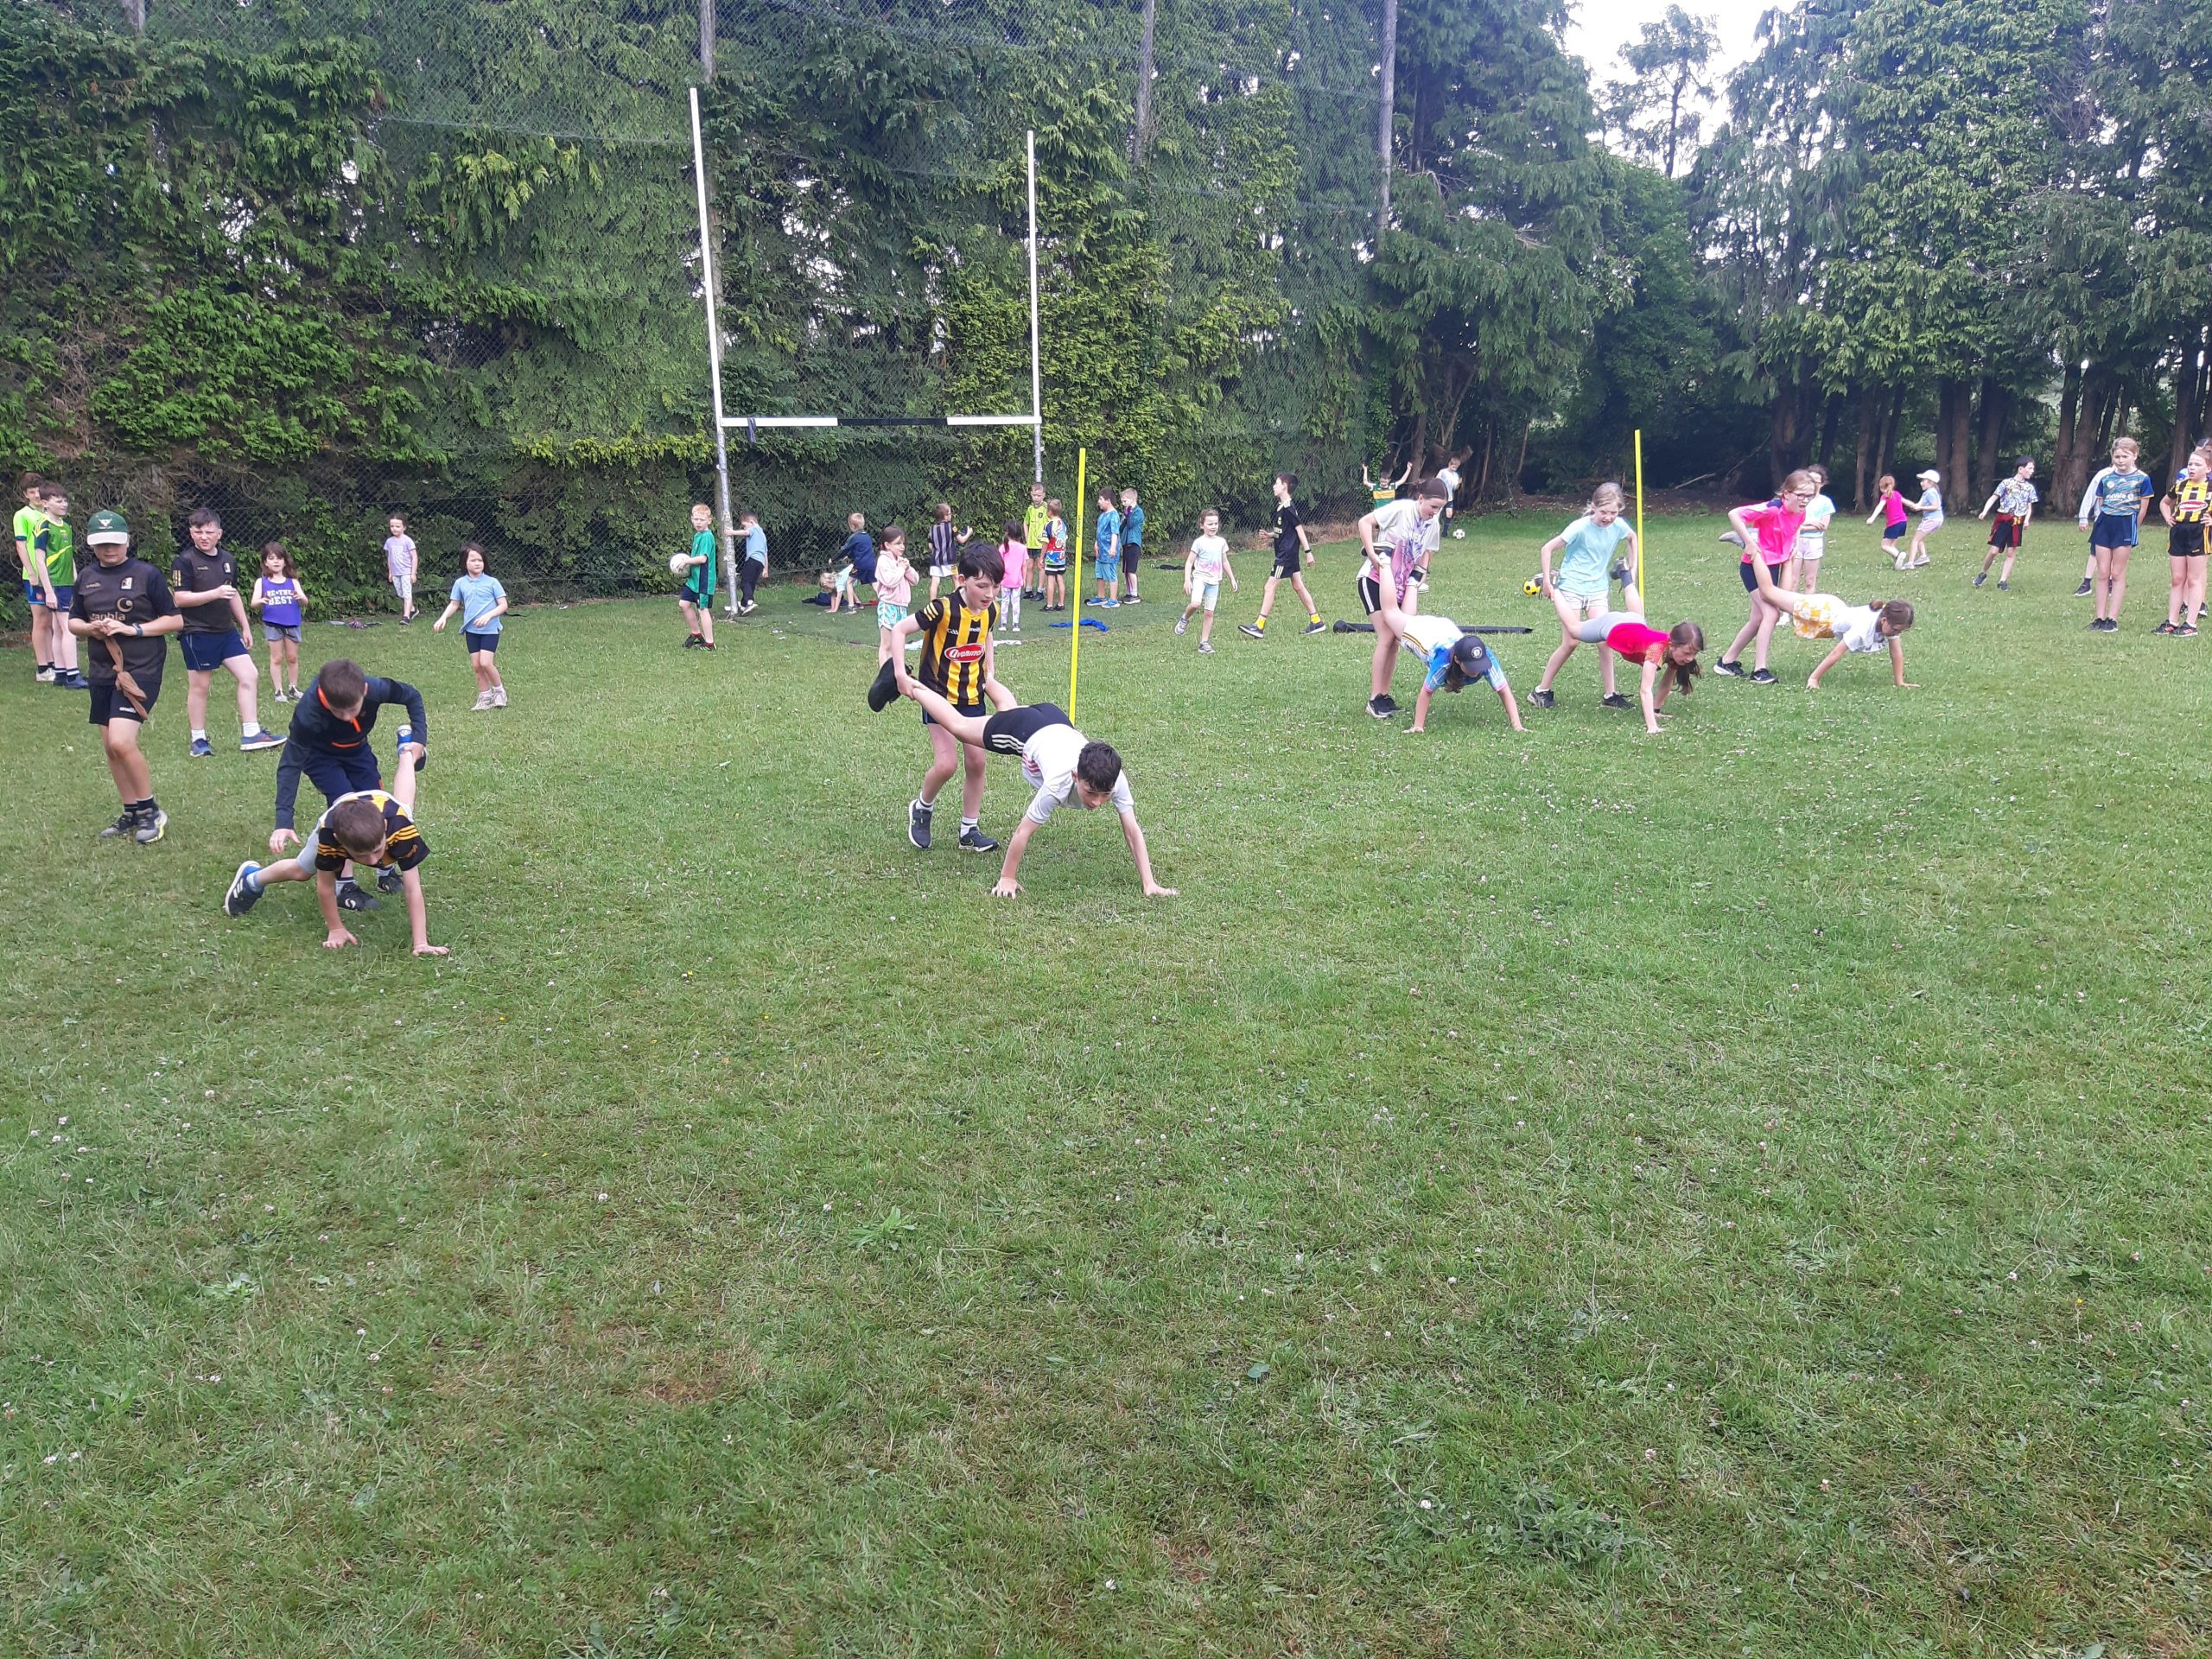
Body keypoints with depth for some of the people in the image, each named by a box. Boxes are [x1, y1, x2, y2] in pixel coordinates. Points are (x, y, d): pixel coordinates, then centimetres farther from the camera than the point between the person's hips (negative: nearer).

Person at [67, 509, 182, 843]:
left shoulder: (146, 574, -5)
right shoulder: (86, 577, 10)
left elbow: (175, 620, -4)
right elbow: (73, 621, 17)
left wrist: (134, 629, -15)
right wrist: (89, 628, -6)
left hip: (141, 669, -6)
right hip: (102, 671, 6)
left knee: (121, 742, -18)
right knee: (110, 748, 9)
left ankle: (151, 811, -2)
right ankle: (132, 814, 22)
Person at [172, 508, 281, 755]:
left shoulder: (227, 559, 11)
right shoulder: (184, 561, -9)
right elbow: (180, 598, -16)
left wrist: (245, 627, 22)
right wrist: (215, 593, -25)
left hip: (226, 631, 6)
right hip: (197, 634, -6)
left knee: (250, 676, -2)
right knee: (199, 686, 2)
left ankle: (251, 734, 2)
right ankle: (199, 739, 14)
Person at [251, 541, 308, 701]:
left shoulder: (292, 581, 3)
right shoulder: (261, 582, 0)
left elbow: (305, 602, -4)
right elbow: (254, 603, -7)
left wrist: (301, 598, -27)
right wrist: (261, 601, -29)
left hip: (292, 624, 1)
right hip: (272, 625, -1)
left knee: (292, 658, 11)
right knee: (277, 658, 5)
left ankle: (294, 689, 23)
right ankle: (278, 691, 11)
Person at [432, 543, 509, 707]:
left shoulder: (492, 582, -7)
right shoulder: (460, 583, 4)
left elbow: (503, 605, -6)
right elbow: (454, 604, 13)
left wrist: (488, 615, -20)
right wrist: (443, 618, -2)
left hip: (490, 630, -4)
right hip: (471, 630, 4)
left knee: (485, 663, -14)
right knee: (476, 665, 6)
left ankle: (499, 690, 8)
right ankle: (485, 697, 18)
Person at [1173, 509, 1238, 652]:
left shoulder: (1221, 542, 10)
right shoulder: (1199, 542, -5)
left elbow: (1225, 562, 20)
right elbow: (1189, 562, -5)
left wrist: (1232, 579, 19)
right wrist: (1187, 580, -15)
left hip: (1214, 581, 4)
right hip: (1200, 577, -4)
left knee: (1209, 612, 4)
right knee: (1195, 604, -27)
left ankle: (1204, 642, 10)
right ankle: (1185, 619, 5)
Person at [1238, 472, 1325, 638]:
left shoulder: (1288, 508, -16)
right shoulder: (1281, 506, 13)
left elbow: (1299, 529, -16)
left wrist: (1308, 552, -16)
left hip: (1286, 554, -10)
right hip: (1288, 554, 10)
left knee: (1269, 587, -8)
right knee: (1299, 586, 13)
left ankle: (1259, 627, -7)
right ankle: (1316, 622, 17)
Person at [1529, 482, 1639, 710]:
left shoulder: (1619, 526, -4)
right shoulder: (1580, 528, -18)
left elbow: (1633, 538, 20)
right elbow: (1547, 549, -14)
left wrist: (1632, 568, 15)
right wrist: (1546, 581, -14)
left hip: (1598, 589, 4)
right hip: (1571, 588, -4)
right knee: (1571, 643, -6)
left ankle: (1610, 695, 2)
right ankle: (1541, 691, 5)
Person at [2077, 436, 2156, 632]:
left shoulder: (2142, 478, -2)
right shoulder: (2105, 477, 6)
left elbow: (2143, 508, 2)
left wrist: (2132, 529, 4)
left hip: (2126, 526, -3)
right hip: (2104, 524, 3)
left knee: (2118, 574, 0)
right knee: (2102, 573, 3)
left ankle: (2112, 619, 1)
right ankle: (2100, 618, 6)